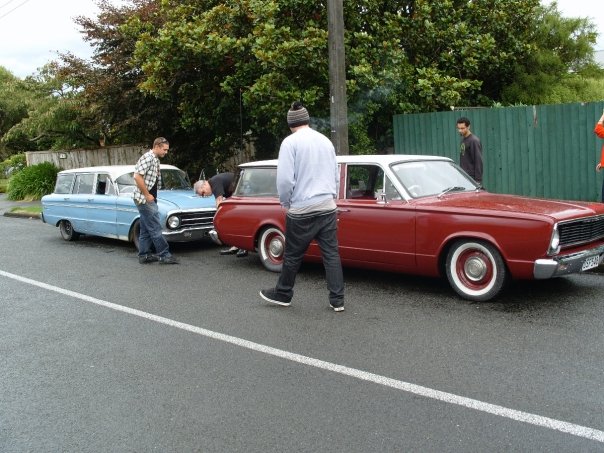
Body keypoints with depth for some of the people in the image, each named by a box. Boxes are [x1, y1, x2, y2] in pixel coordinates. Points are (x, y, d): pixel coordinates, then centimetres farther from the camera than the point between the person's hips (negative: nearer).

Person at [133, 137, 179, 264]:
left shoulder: (155, 160, 15)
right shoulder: (147, 157, -14)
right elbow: (138, 177, -22)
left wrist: (152, 196, 11)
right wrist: (147, 195, -18)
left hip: (148, 200, 10)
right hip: (144, 199, -10)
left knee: (146, 229, 12)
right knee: (155, 228, -7)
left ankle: (144, 256, 17)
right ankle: (164, 255, -5)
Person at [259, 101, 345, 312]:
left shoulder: (290, 142, -8)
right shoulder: (326, 141, 10)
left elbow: (285, 178, -14)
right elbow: (336, 176, 18)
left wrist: (285, 202, 2)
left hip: (302, 210, -5)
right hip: (328, 208, 5)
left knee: (293, 255, 9)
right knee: (331, 254, 5)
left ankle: (283, 294, 24)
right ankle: (337, 300, 7)